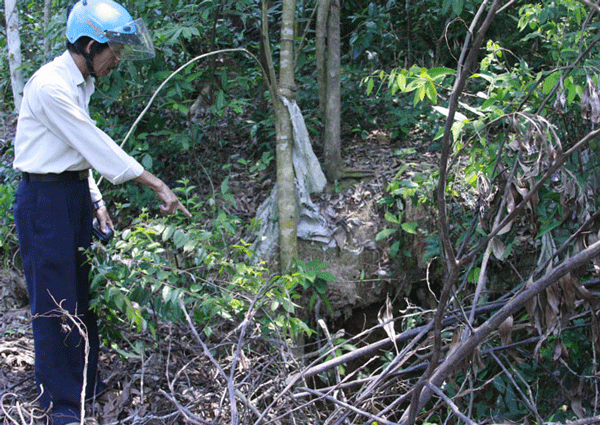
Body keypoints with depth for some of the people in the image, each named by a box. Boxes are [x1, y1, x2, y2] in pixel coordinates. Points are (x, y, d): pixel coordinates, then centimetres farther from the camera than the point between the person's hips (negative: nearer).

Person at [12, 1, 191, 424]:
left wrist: (96, 201, 9)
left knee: (83, 293, 15)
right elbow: (98, 146, -22)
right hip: (44, 198, -9)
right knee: (56, 301, -2)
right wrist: (158, 186, -19)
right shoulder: (50, 86, -20)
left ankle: (89, 385, 29)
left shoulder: (80, 83, 10)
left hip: (75, 194, 9)